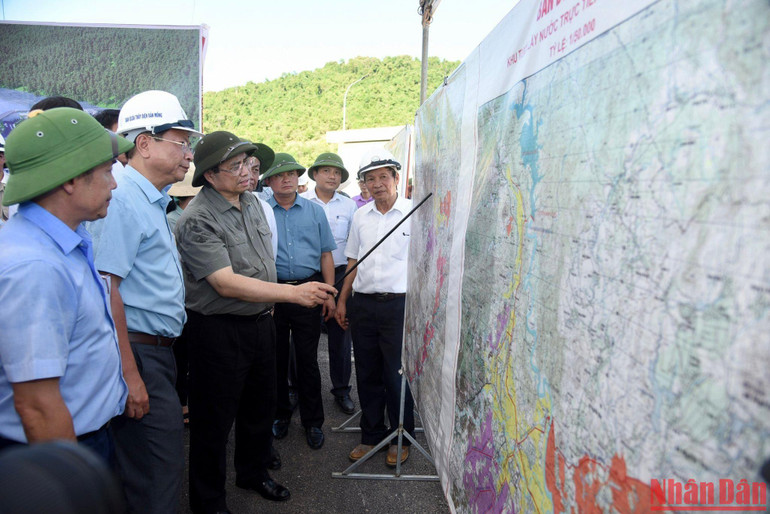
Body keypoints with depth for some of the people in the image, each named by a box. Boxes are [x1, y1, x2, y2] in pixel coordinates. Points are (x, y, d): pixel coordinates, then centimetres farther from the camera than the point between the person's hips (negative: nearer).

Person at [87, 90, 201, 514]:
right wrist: (130, 374, -22)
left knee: (153, 467, 20)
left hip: (159, 349, 9)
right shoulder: (123, 199, -16)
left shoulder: (152, 201, 14)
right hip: (140, 352, -9)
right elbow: (106, 288, -21)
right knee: (160, 468, 0)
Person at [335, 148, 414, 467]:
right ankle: (371, 435, 31)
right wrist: (342, 300, 13)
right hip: (362, 303, 5)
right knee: (367, 375, 14)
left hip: (398, 304, -4)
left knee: (397, 375, 4)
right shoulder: (360, 216, 11)